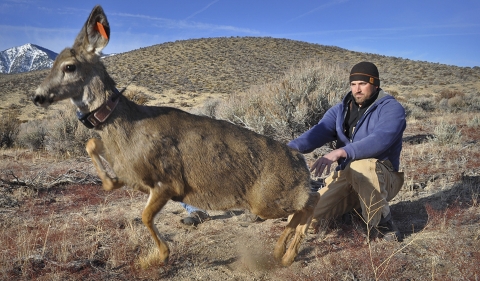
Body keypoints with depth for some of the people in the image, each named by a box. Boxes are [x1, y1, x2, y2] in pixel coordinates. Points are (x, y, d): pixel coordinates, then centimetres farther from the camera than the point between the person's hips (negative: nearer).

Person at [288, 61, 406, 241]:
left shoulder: (391, 108, -9)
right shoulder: (340, 110, 5)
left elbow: (379, 140, -29)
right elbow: (318, 132, -14)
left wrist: (340, 152, -43)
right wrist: (290, 149, -34)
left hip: (383, 178, -4)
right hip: (345, 176, 5)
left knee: (362, 166, -40)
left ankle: (382, 223, -15)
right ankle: (355, 206, 17)